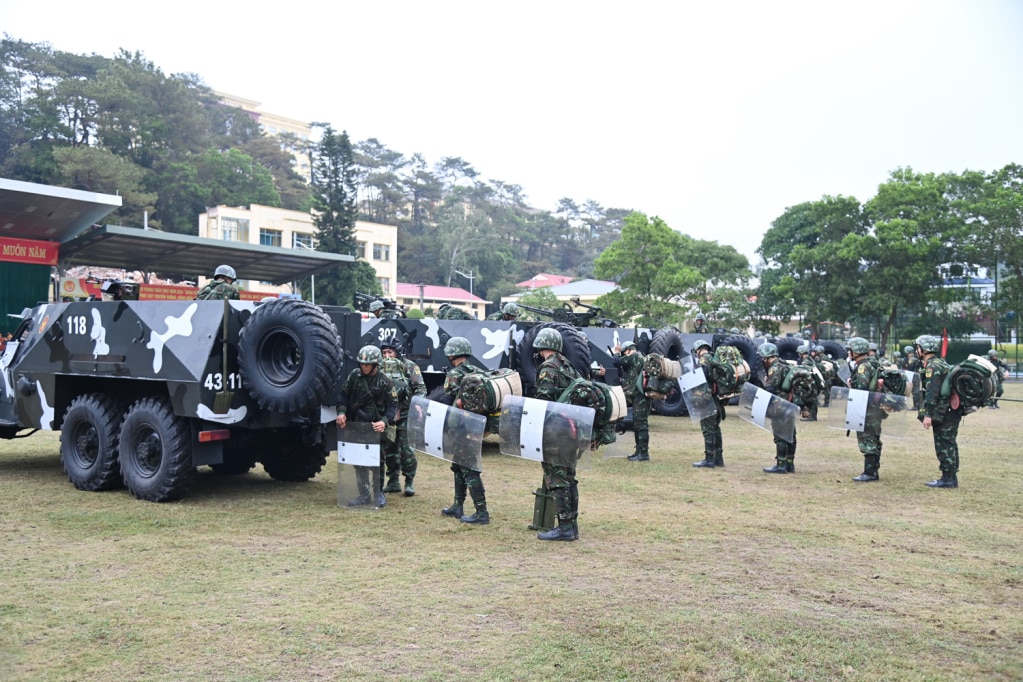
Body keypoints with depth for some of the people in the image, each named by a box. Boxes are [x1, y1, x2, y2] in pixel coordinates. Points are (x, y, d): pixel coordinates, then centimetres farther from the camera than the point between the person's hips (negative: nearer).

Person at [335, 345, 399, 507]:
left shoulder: (385, 382, -7)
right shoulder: (354, 375, 1)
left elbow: (393, 406, -6)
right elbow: (344, 395, 7)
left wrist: (384, 421, -23)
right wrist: (341, 412, -10)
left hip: (376, 428, -3)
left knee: (377, 461, 4)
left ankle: (379, 493, 17)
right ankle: (364, 494, 20)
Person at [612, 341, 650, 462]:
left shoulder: (634, 356, -10)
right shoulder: (642, 358, 21)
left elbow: (616, 362, -12)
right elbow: (626, 373, 25)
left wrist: (616, 353, 7)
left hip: (639, 395, -10)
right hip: (640, 396, 10)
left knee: (641, 423, -9)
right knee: (637, 424, 15)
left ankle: (644, 453, -9)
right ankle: (639, 451, 22)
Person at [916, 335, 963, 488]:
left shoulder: (932, 366, -14)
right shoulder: (941, 362, 17)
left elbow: (932, 392, -22)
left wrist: (927, 414, -22)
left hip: (943, 412, -10)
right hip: (952, 411, 10)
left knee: (944, 445, -5)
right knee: (949, 445, 14)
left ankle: (947, 478, -2)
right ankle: (951, 477, 20)